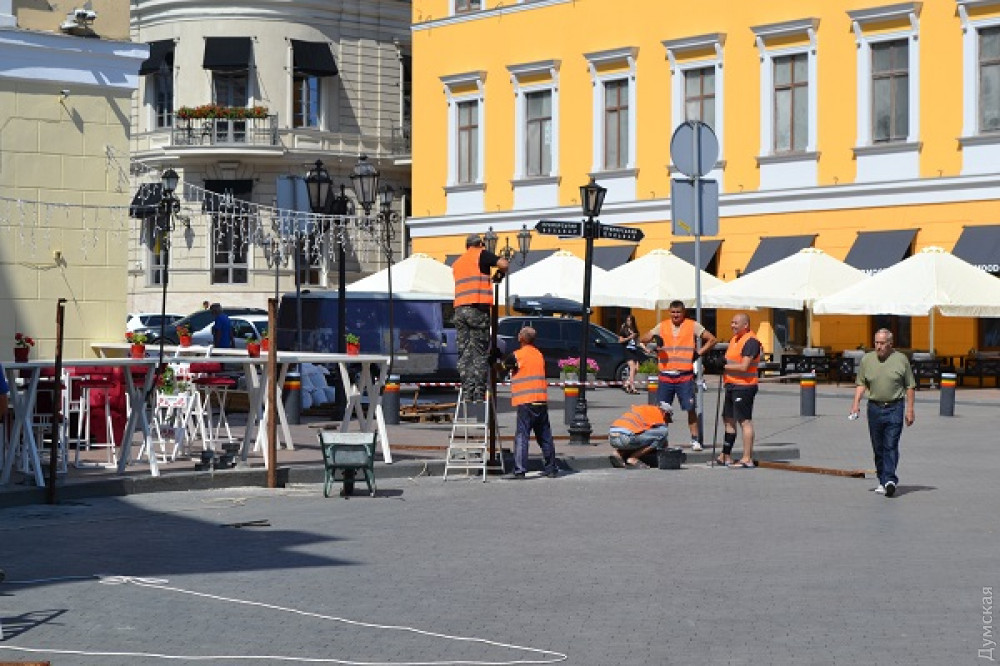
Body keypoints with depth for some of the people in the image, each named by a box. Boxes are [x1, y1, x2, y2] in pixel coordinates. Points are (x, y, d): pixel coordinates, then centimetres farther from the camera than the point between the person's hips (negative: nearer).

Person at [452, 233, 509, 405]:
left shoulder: (457, 262, 21)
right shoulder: (481, 255, 3)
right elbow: (503, 264, -9)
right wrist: (499, 275, 12)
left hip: (459, 309, 5)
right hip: (477, 308, -5)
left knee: (464, 354, 6)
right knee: (480, 353, -3)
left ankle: (466, 393, 0)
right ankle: (478, 393, -8)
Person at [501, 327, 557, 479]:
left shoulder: (518, 355, -7)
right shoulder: (539, 355, 14)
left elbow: (504, 366, 1)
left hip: (526, 401, -6)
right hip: (542, 400, 6)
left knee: (521, 435, -7)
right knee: (545, 436, 11)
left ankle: (519, 470, -12)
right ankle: (551, 468, 15)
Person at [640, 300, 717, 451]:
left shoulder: (693, 326, 4)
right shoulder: (662, 326, 10)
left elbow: (712, 340, 6)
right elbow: (642, 340, 9)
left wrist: (699, 353, -3)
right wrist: (654, 350, -11)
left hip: (685, 376, -2)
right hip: (665, 375, 2)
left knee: (691, 409, -3)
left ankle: (695, 440, 3)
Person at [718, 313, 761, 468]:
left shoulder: (751, 341, -15)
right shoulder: (735, 339, 17)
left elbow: (743, 366, -22)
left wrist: (724, 366, -15)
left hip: (744, 386, -11)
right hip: (732, 385, 11)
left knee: (745, 421, -9)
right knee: (728, 420, 15)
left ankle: (747, 459, -8)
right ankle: (726, 456, 23)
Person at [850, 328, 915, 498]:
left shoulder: (901, 359, 1)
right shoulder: (867, 359, 7)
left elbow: (910, 386, 4)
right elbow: (861, 383, 12)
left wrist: (910, 409, -1)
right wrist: (856, 402, -2)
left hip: (894, 408, -3)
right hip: (874, 407, 3)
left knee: (891, 446, -11)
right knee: (878, 448, 7)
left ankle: (890, 480, -15)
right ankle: (882, 481, 15)